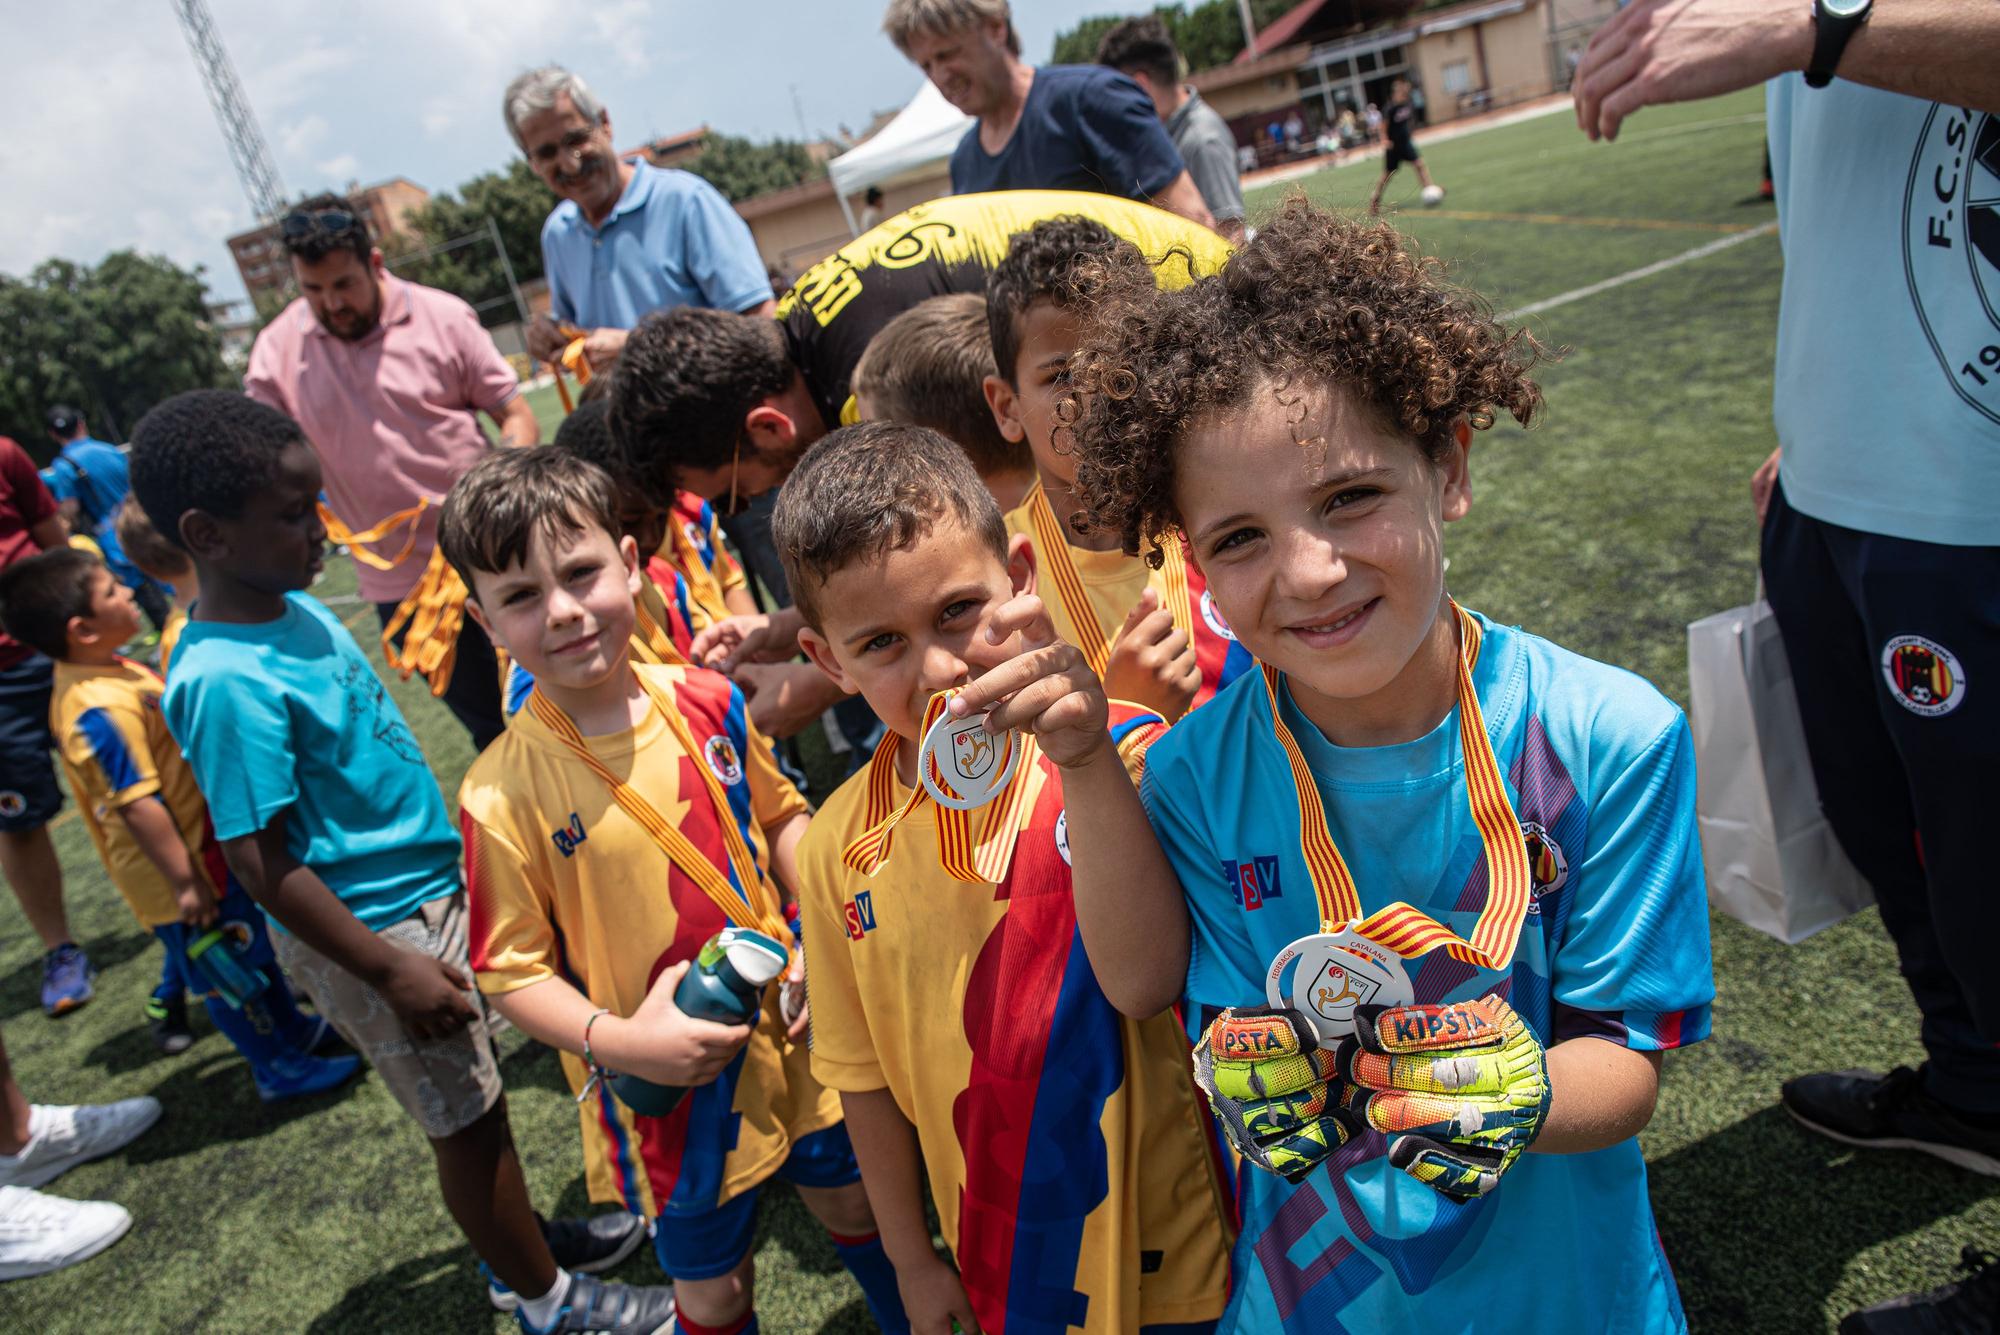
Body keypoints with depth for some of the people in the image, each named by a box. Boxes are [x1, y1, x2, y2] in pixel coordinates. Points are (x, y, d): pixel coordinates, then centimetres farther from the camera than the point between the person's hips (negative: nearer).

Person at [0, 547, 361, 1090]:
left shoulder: (116, 670, 2)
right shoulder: (99, 712, -31)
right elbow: (138, 804, -30)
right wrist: (184, 881, -26)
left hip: (201, 851, 10)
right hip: (180, 870, -10)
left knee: (250, 947, 25)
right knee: (233, 972, 8)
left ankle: (291, 1028, 45)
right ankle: (280, 1067, 26)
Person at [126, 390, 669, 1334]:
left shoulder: (296, 607, 1)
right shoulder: (223, 681, -27)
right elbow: (259, 862, -24)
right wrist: (389, 970, -21)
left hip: (424, 890, 8)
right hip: (374, 928, -8)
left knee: (476, 1100, 23)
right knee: (467, 1120, 10)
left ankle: (524, 1242, 45)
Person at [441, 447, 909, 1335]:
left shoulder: (709, 703, -9)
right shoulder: (503, 794, -18)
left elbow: (781, 814, 7)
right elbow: (513, 971, -11)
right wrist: (615, 1042, -24)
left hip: (792, 1028, 4)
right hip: (664, 1082, -3)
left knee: (853, 1204, 25)